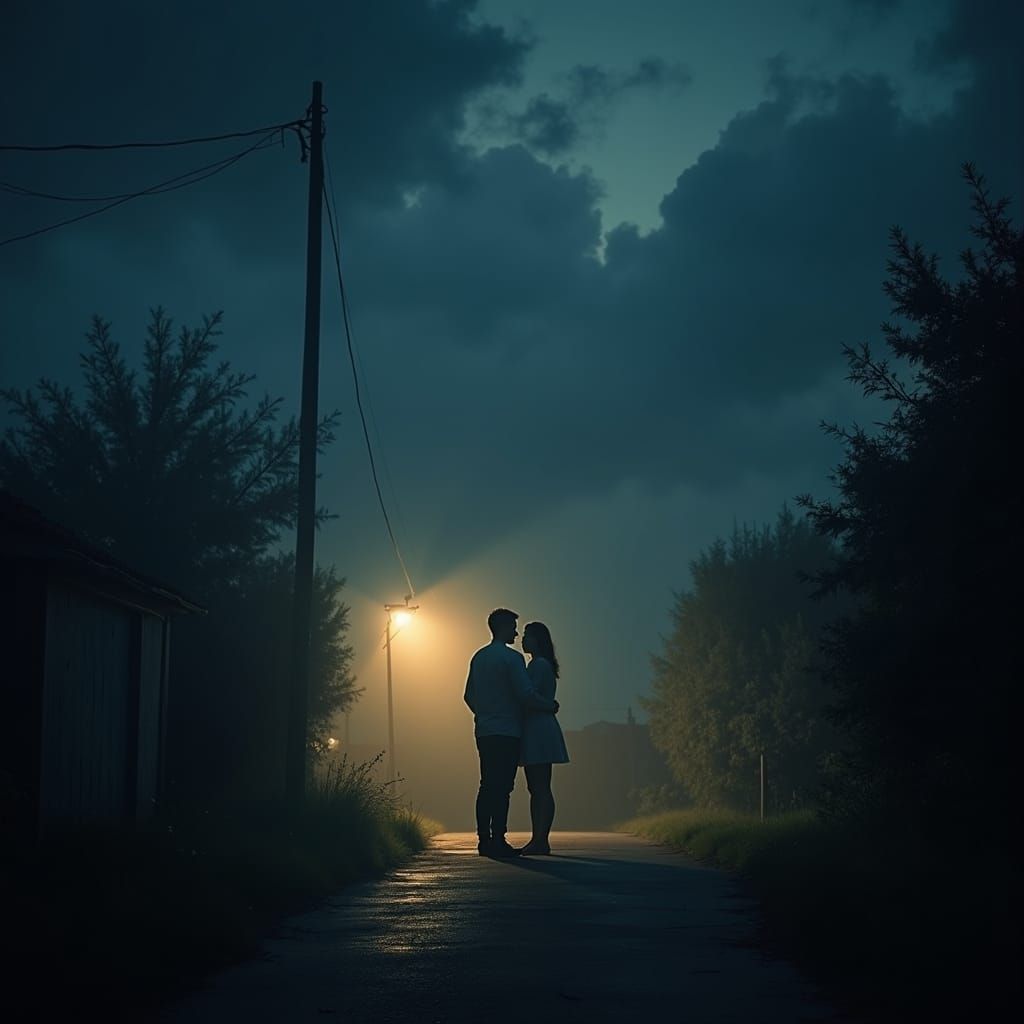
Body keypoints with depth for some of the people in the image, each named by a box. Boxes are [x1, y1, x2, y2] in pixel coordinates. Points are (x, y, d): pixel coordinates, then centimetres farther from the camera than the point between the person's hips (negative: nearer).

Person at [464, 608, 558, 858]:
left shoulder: (478, 657, 14)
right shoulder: (512, 658, -10)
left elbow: (469, 696, 20)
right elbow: (526, 695, -15)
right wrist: (549, 705, 0)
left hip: (483, 732, 8)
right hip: (507, 732, -8)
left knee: (487, 786, 9)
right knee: (502, 787, -8)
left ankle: (484, 840, 9)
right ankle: (498, 841, -11)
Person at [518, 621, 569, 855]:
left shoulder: (540, 665, -11)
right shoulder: (536, 665, 20)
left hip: (539, 731, -11)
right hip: (534, 732, 11)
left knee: (541, 789, -10)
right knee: (535, 789, 9)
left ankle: (541, 840, -11)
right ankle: (538, 839, 10)